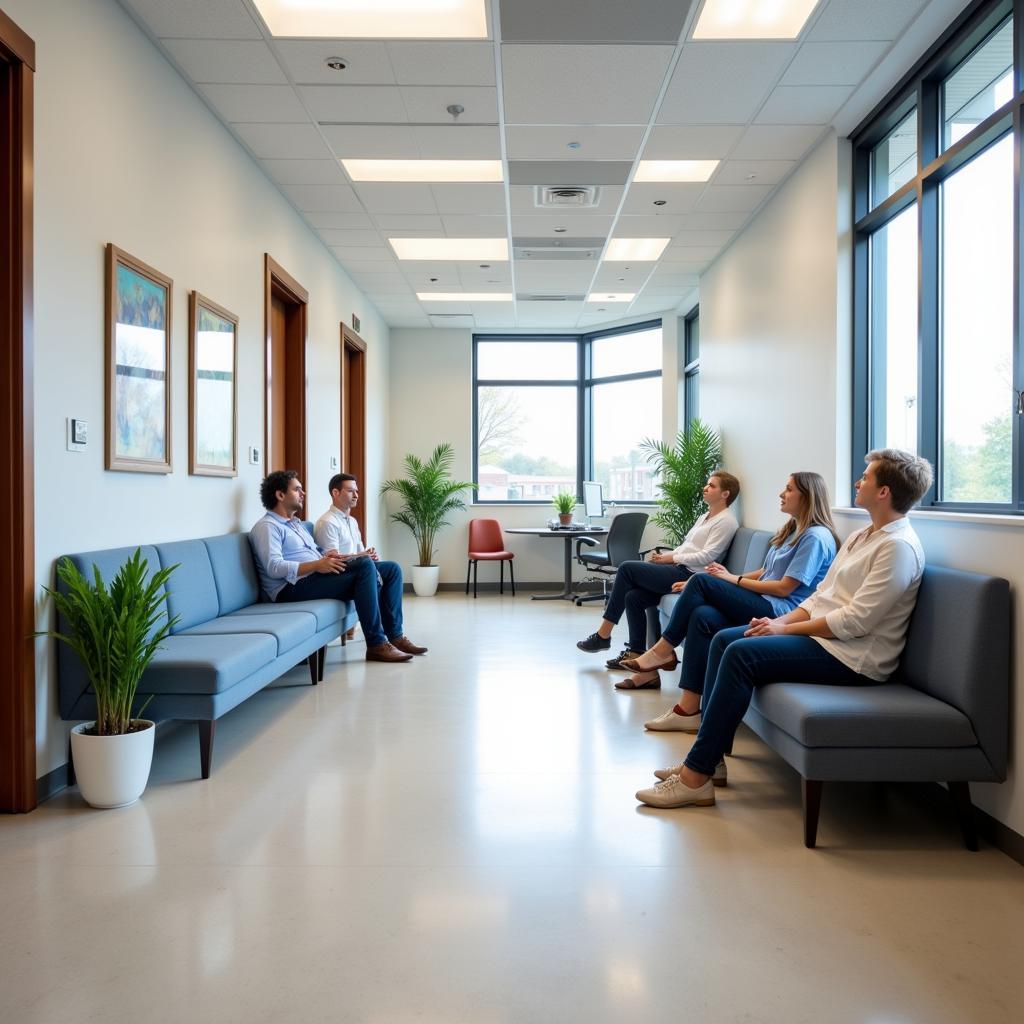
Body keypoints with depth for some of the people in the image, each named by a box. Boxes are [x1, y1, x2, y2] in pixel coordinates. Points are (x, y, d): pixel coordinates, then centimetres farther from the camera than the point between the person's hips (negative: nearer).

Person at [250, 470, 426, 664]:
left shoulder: (296, 523, 27)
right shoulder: (267, 527, -4)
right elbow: (274, 567, -18)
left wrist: (327, 555, 3)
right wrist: (317, 565, -26)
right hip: (294, 587, -9)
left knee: (392, 569, -1)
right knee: (365, 565, -29)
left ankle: (395, 635, 0)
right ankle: (376, 645, -28)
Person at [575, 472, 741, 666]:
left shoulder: (726, 521, -5)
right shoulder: (705, 517, 24)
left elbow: (706, 556, -14)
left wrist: (671, 558, -11)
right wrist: (666, 555, 4)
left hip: (689, 574, -9)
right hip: (678, 569, 9)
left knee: (627, 568, -15)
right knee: (633, 597, -11)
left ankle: (603, 635, -9)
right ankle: (636, 653, -2)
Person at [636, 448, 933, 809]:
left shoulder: (899, 547, -15)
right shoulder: (862, 537, 16)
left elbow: (856, 621, -21)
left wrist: (785, 628, -15)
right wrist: (783, 620, -2)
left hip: (853, 656, -10)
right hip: (824, 635, 10)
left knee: (742, 654, -24)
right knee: (724, 639, -1)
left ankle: (696, 777, -19)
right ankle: (708, 756, -1)